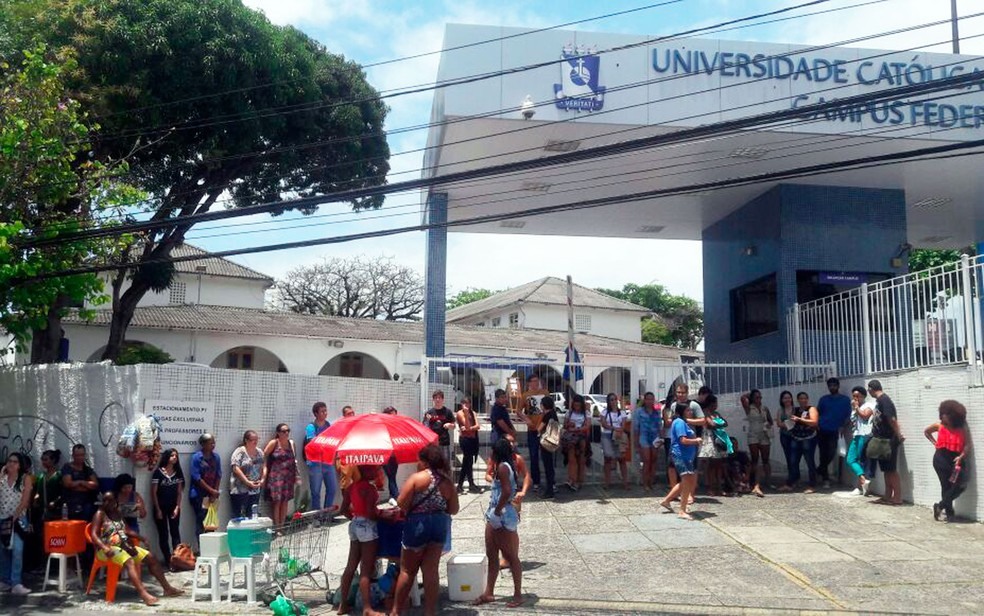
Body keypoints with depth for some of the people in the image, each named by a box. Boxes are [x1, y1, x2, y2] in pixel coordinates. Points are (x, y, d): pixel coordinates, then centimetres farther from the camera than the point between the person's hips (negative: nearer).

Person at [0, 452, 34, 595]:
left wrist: (15, 515, -13)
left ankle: (16, 584, -15)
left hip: (18, 518, -4)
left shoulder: (26, 478, 0)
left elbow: (25, 499, -7)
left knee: (17, 550, -14)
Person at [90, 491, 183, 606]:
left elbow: (126, 530, 21)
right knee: (129, 561, -35)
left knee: (151, 557, -1)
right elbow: (94, 535, -16)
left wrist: (141, 538, 8)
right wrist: (105, 548, -31)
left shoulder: (117, 513, 16)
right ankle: (144, 594, -52)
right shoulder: (100, 514, -5)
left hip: (124, 545, 8)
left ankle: (167, 588, 3)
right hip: (108, 548, -8)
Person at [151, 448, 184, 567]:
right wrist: (158, 510, -10)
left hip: (173, 507, 3)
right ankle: (167, 559, 7)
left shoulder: (178, 472, 3)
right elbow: (153, 492, -7)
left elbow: (179, 492, 5)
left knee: (175, 533, 0)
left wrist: (177, 508, -4)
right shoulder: (158, 472, -8)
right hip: (161, 508, -3)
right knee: (163, 534, 3)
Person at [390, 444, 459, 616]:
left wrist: (413, 508, 4)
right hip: (440, 525, 4)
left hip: (418, 524, -4)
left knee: (407, 570, 9)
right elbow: (453, 509, 6)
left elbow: (401, 503, -16)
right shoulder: (448, 481, 2)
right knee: (432, 570, 8)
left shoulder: (417, 478, -11)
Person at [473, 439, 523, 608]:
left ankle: (518, 595, 7)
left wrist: (497, 511, -20)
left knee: (511, 557, -1)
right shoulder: (504, 466, 14)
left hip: (503, 518, -10)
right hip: (495, 517, 10)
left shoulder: (502, 466, -16)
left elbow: (507, 491, -26)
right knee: (491, 556, 14)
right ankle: (488, 593, 21)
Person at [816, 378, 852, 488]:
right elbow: (817, 413, 13)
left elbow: (848, 415, 3)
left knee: (831, 454, -8)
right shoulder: (824, 399, 10)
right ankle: (826, 479, 14)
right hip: (822, 430, 2)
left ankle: (819, 470, 15)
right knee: (823, 455, 3)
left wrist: (842, 426, -11)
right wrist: (817, 425, -3)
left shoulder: (845, 399, 4)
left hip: (835, 431, -2)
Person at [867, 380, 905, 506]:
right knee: (887, 470, 12)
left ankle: (897, 498, 0)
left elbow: (892, 419, -23)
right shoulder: (880, 400, 13)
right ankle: (888, 497, 18)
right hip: (883, 440, 9)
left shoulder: (883, 400, -17)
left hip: (889, 440, -9)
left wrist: (899, 436, -21)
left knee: (892, 470, -4)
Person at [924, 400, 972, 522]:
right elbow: (926, 431, 17)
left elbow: (967, 445, -6)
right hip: (941, 459, -1)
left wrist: (961, 456, -21)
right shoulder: (939, 426, 0)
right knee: (946, 486, -1)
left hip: (956, 459, 1)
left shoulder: (962, 429, -2)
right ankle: (949, 513, 9)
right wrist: (934, 442, 8)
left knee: (960, 485, -9)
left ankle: (940, 506, 3)